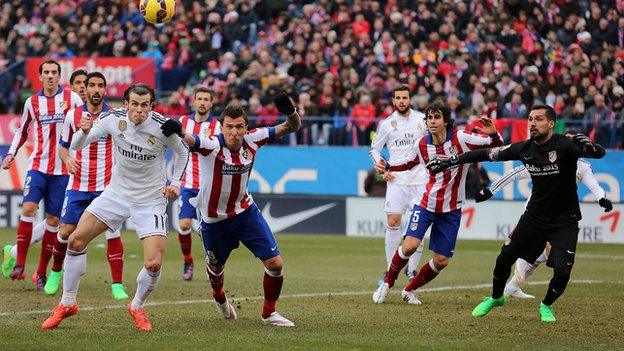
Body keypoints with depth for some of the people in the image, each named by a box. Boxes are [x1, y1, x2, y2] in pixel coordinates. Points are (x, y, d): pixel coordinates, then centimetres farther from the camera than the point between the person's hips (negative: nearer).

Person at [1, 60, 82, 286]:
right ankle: (19, 264, -13)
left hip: (62, 169, -1)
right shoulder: (32, 102, 7)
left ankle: (41, 273, 8)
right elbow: (22, 130, 20)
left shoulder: (72, 98, 0)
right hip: (38, 165, 1)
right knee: (28, 208, -19)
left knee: (53, 220, 0)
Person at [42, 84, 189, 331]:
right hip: (117, 193, 2)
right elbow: (77, 145, -9)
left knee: (154, 264, -16)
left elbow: (182, 152, 4)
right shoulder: (114, 118, -13)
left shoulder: (162, 126, -17)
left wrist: (175, 183, -4)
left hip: (151, 201, -2)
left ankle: (137, 307, 15)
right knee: (76, 240, -8)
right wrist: (84, 131, -30)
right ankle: (67, 304, 9)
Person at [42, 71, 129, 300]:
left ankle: (117, 285, -4)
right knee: (66, 230, 0)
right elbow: (63, 146, 13)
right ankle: (55, 271, 26)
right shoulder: (73, 115, 4)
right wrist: (67, 159, -8)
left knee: (113, 232, -9)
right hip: (78, 185, 1)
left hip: (107, 186, -1)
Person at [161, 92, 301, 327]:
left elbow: (292, 127, -7)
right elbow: (190, 140, -50)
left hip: (245, 211, 2)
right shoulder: (212, 145, -28)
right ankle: (219, 296, 57)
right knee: (215, 268, 20)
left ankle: (269, 313, 16)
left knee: (275, 264, -8)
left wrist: (290, 112, -31)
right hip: (213, 219, -2)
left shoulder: (252, 140, -15)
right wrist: (178, 131, -74)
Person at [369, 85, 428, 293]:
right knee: (393, 221, -8)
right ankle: (390, 270, 1)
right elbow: (374, 149, 13)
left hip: (420, 178, 0)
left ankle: (412, 269, 7)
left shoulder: (421, 119, 3)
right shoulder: (386, 124, 3)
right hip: (397, 179, 0)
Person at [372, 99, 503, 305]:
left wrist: (493, 134, -36)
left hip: (451, 209, 0)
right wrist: (387, 167, -1)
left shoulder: (461, 139, -14)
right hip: (425, 203, 0)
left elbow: (497, 146, -14)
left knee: (441, 261, 2)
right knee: (409, 246, -20)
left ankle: (409, 290, 25)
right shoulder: (421, 145, -5)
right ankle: (387, 283, 4)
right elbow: (408, 162, 16)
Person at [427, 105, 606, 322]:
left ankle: (546, 305, 15)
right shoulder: (524, 149, -6)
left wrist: (589, 147, -56)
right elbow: (488, 154, 4)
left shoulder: (563, 146, -21)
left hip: (564, 221, -4)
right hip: (534, 215, 4)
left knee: (562, 270, -17)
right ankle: (496, 297, 36)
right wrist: (449, 162, 7)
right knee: (505, 258, 6)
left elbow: (599, 153, -32)